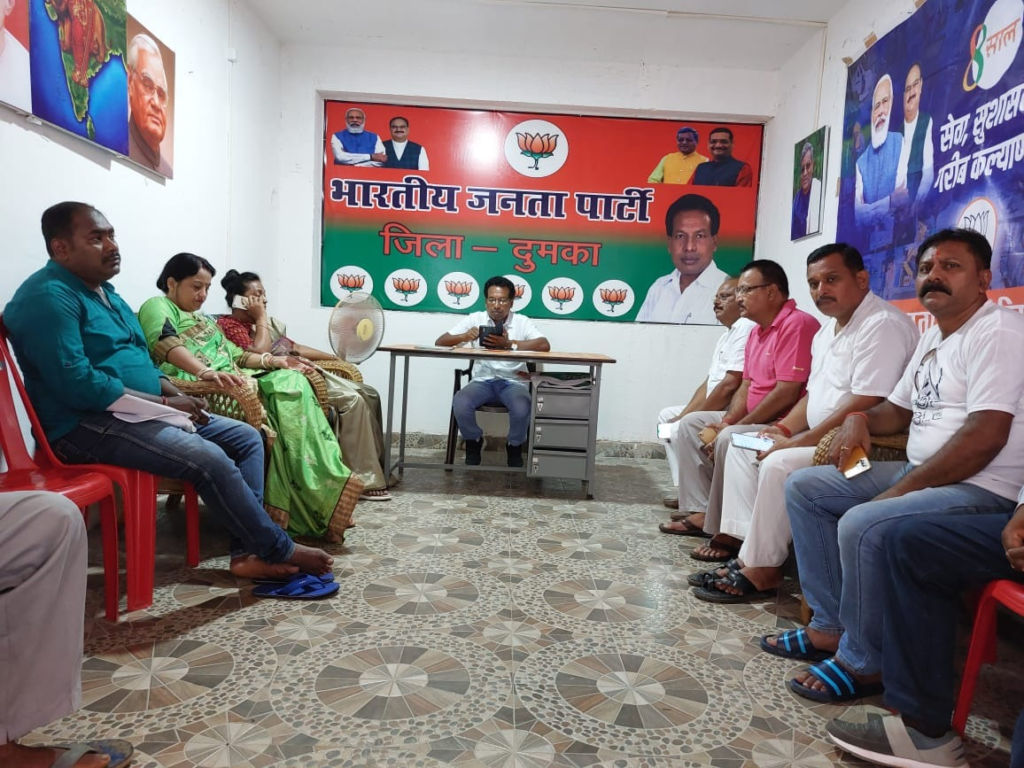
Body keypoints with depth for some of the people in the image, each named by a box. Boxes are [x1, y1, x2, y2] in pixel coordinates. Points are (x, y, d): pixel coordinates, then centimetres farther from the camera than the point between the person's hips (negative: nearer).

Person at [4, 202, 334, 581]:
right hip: (88, 424, -10)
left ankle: (249, 551, -6)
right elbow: (77, 385, -24)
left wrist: (175, 394, 3)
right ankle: (279, 550, -11)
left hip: (137, 412, 10)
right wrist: (164, 403, -17)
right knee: (208, 458, -28)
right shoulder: (49, 297, -15)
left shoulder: (103, 291, 17)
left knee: (246, 437, 1)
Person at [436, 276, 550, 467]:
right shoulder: (474, 319, 4)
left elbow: (544, 345, -17)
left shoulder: (522, 322, 0)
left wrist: (509, 344, -27)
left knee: (522, 408, -33)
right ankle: (474, 442, 4)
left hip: (513, 382, -1)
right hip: (482, 381, 1)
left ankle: (514, 446, 2)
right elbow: (440, 342, 1)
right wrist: (464, 337, -20)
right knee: (460, 403, -29)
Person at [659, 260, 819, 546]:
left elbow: (786, 394, -25)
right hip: (753, 419, 11)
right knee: (691, 423, 10)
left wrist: (734, 427, -19)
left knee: (730, 440, -32)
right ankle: (701, 512, 4)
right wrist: (725, 421, -6)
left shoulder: (796, 324, -19)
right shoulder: (757, 330, 12)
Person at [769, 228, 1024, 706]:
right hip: (918, 471, 10)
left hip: (982, 490, -10)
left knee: (862, 524, -32)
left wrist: (899, 490, -22)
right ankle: (830, 627, 6)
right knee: (803, 487, 3)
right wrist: (859, 419, 1)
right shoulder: (932, 338, 16)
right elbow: (898, 410, 24)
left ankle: (863, 663, -8)